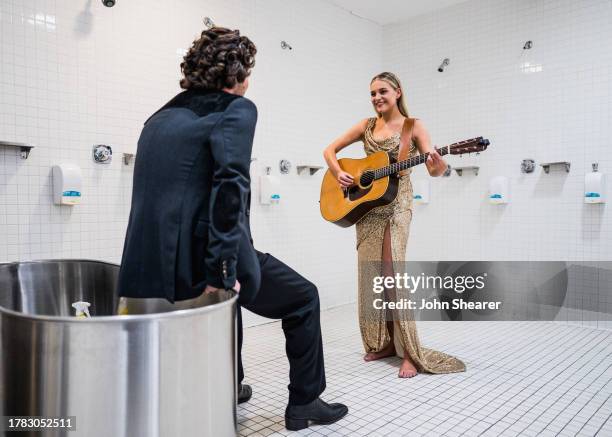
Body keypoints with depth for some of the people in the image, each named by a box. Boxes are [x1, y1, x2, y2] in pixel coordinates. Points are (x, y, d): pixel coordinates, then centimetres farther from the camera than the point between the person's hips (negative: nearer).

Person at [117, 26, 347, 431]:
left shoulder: (161, 117, 19)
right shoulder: (237, 109, -3)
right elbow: (230, 184, -19)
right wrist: (221, 270, -17)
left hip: (152, 266, 8)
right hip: (197, 258, -8)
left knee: (228, 280, 38)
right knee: (304, 298, 16)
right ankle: (304, 402, 24)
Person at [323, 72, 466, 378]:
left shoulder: (413, 126, 0)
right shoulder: (367, 126, 11)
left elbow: (433, 171, -9)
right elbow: (330, 150, 14)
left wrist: (439, 166, -32)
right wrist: (338, 173, -4)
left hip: (396, 206, -5)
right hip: (365, 206, 5)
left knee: (391, 272, -13)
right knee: (370, 274, 6)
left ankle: (409, 353, -5)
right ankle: (383, 342, 19)